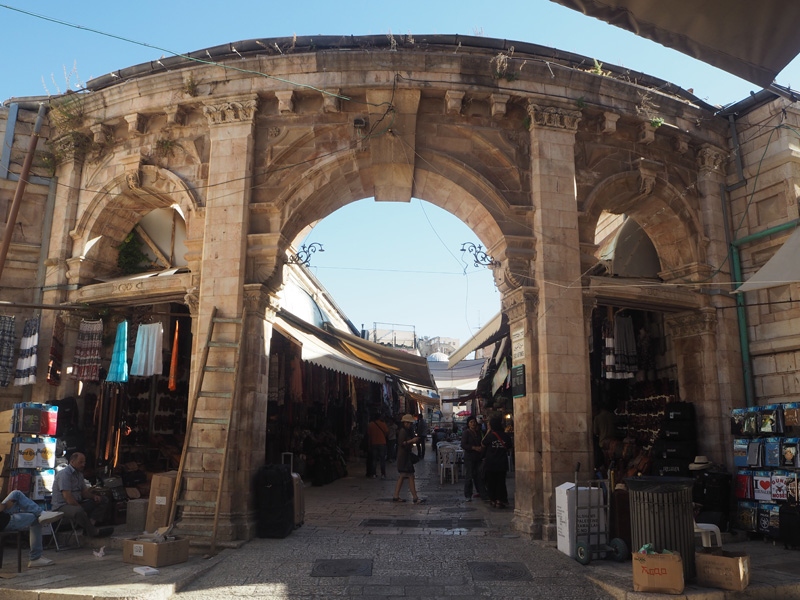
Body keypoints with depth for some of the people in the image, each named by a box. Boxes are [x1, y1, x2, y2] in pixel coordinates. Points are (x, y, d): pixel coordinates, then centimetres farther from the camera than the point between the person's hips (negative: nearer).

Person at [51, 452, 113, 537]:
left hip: (77, 503, 10)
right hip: (62, 506, -10)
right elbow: (67, 497, -24)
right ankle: (94, 532, -23)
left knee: (104, 500, 2)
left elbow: (84, 491, 20)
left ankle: (91, 523, -20)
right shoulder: (64, 474, -16)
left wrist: (94, 496, -3)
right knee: (78, 511, -42)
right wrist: (81, 509, -24)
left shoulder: (79, 473, 15)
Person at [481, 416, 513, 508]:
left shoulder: (490, 435, -13)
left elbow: (483, 444, 4)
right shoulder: (505, 436, -4)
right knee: (501, 482, 9)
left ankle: (493, 500, 12)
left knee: (491, 482, 9)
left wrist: (488, 431, 3)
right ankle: (500, 500, 4)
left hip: (490, 463, -2)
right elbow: (509, 448, 8)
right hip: (502, 464, 2)